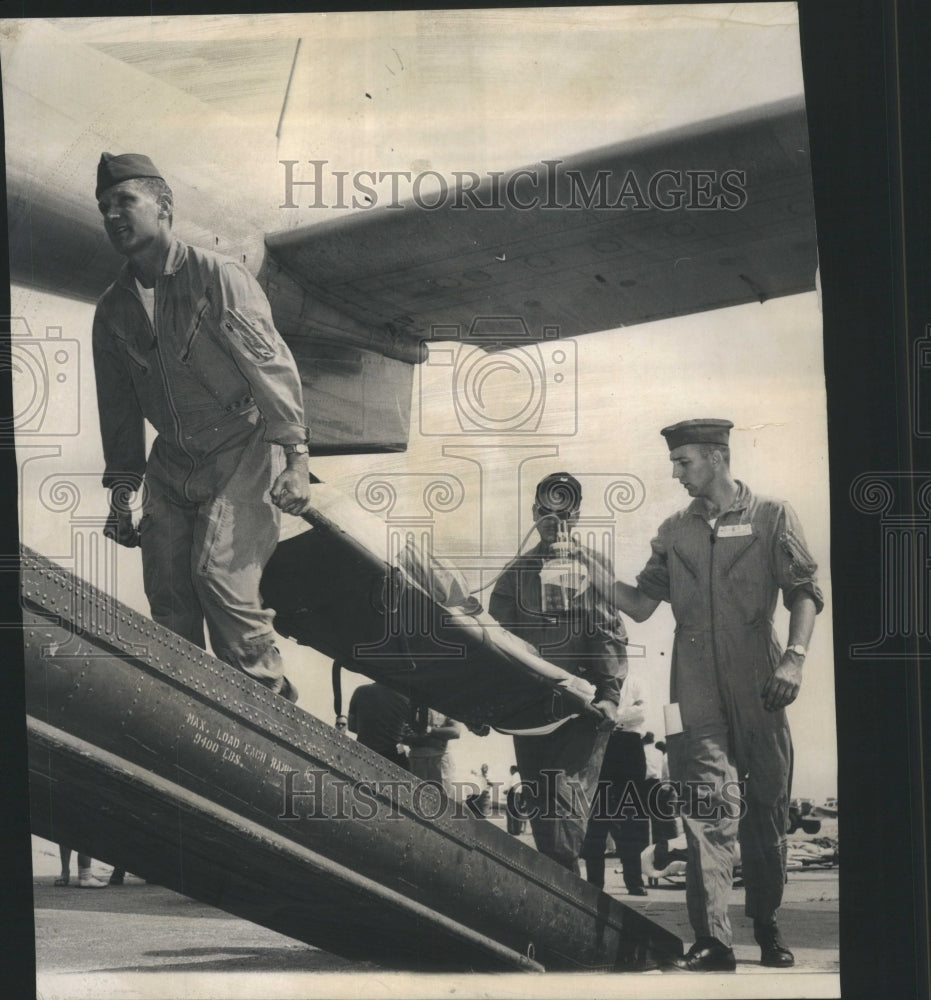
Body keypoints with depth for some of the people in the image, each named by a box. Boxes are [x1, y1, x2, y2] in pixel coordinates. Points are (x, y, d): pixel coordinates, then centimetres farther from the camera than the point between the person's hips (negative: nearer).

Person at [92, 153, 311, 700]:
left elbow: (272, 365, -12)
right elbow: (118, 407, 16)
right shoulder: (113, 310, 8)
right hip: (172, 467, 6)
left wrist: (294, 458, -18)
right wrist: (121, 491, 15)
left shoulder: (218, 277, -9)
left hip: (241, 456, -6)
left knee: (219, 572, -18)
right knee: (167, 593, -1)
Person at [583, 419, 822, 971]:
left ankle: (768, 928, 21)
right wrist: (595, 574, -2)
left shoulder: (772, 517, 6)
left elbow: (804, 593, -1)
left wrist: (795, 657, -15)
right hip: (696, 692, 2)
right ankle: (712, 942, -9)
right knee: (706, 809, -7)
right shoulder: (674, 532, 16)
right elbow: (642, 604, 13)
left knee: (767, 806, 5)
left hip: (758, 688, -2)